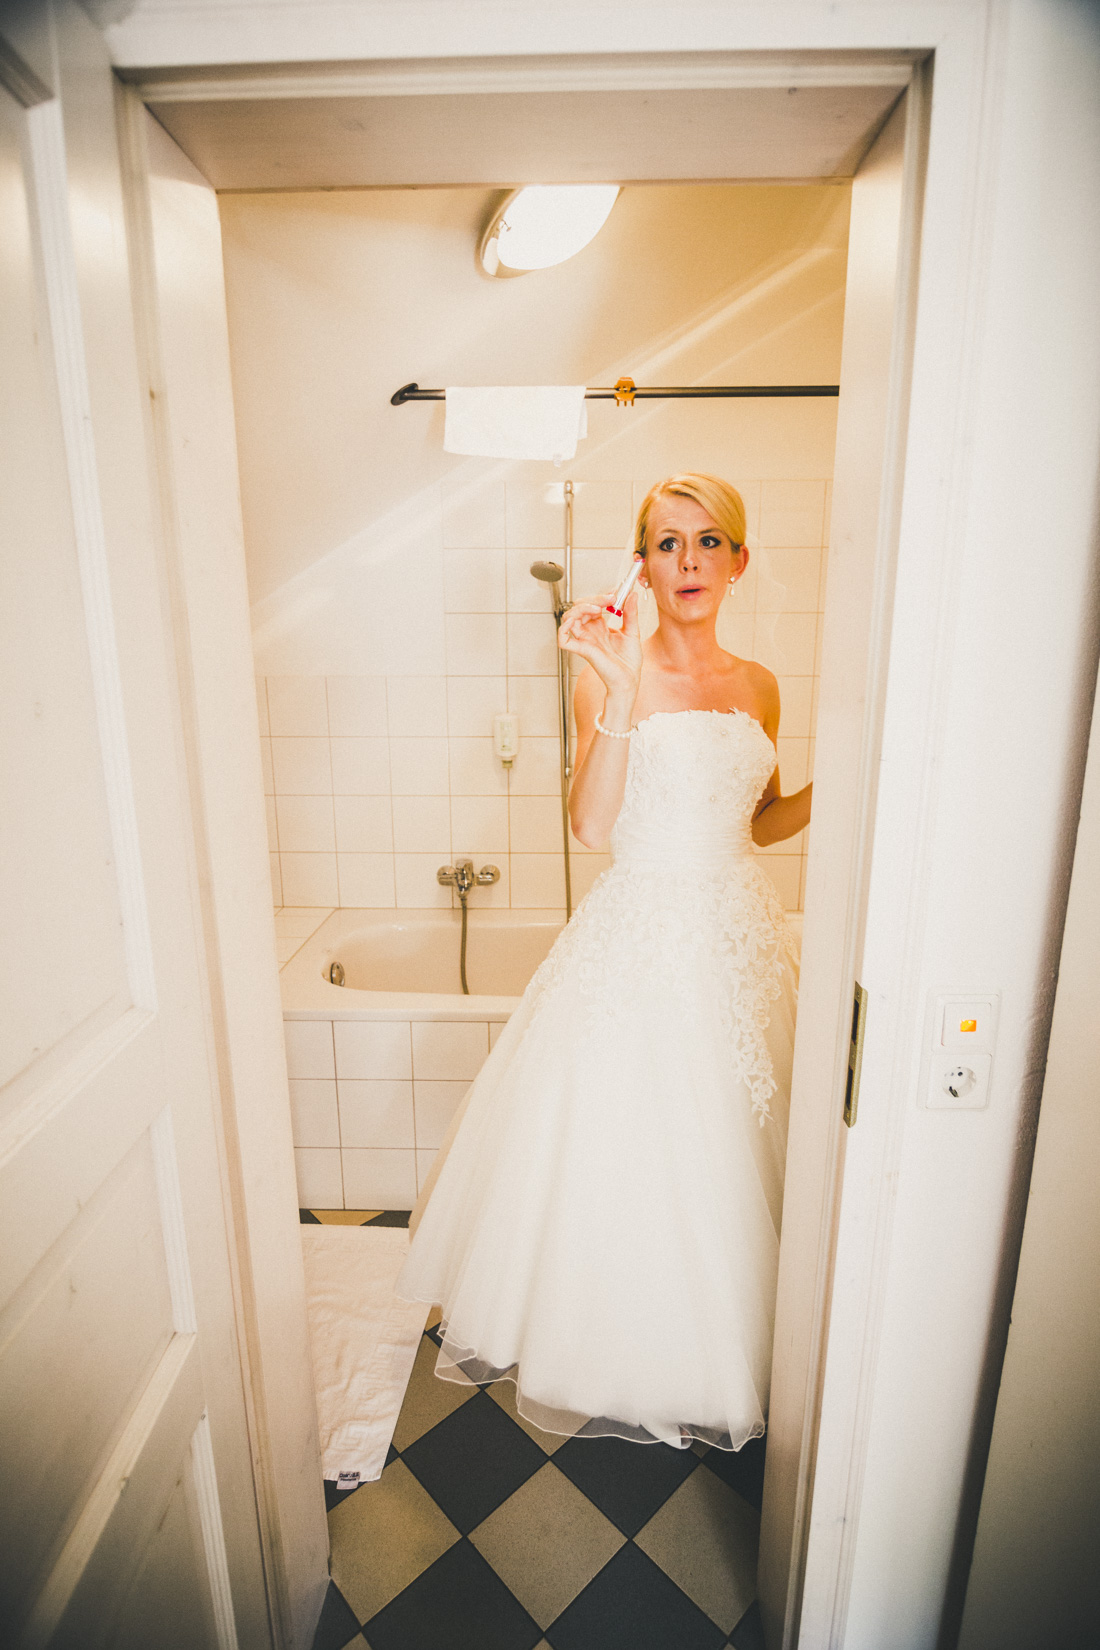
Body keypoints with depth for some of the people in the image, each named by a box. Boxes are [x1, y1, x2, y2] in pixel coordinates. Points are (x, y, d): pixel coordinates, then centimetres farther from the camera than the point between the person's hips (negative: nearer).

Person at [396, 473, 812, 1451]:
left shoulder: (759, 687, 8)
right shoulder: (611, 675, -6)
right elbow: (591, 825, -18)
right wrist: (622, 685, -23)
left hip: (740, 935, 5)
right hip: (637, 934, -4)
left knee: (728, 1149, 15)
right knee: (624, 1145, 6)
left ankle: (718, 1357, 41)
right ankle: (616, 1357, 34)